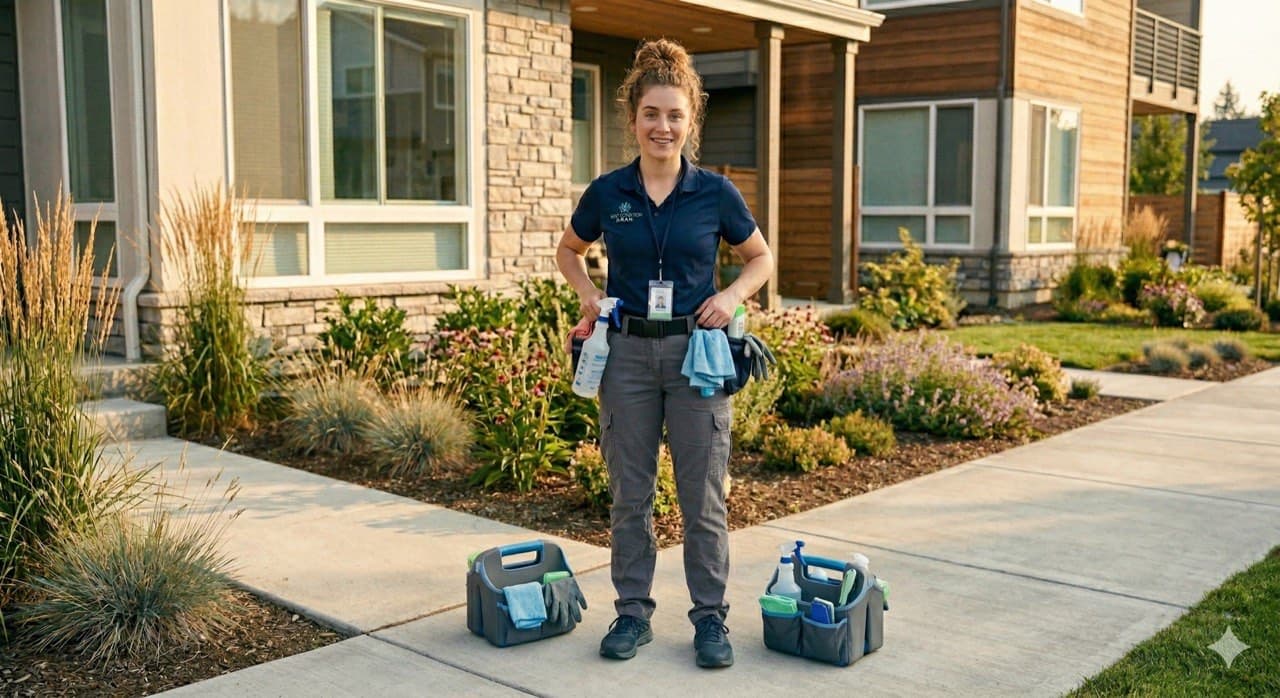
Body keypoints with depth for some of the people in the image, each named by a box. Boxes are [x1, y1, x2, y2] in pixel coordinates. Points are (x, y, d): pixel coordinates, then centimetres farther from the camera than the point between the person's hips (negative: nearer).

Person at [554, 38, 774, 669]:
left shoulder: (715, 193, -3)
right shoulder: (606, 193, 0)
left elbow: (760, 258, 10)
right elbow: (569, 249, 18)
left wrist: (732, 295, -8)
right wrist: (589, 296, 2)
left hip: (696, 353, -1)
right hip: (628, 353, 2)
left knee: (703, 497, 3)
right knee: (630, 494, 9)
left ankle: (711, 617, 17)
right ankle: (632, 612, 23)